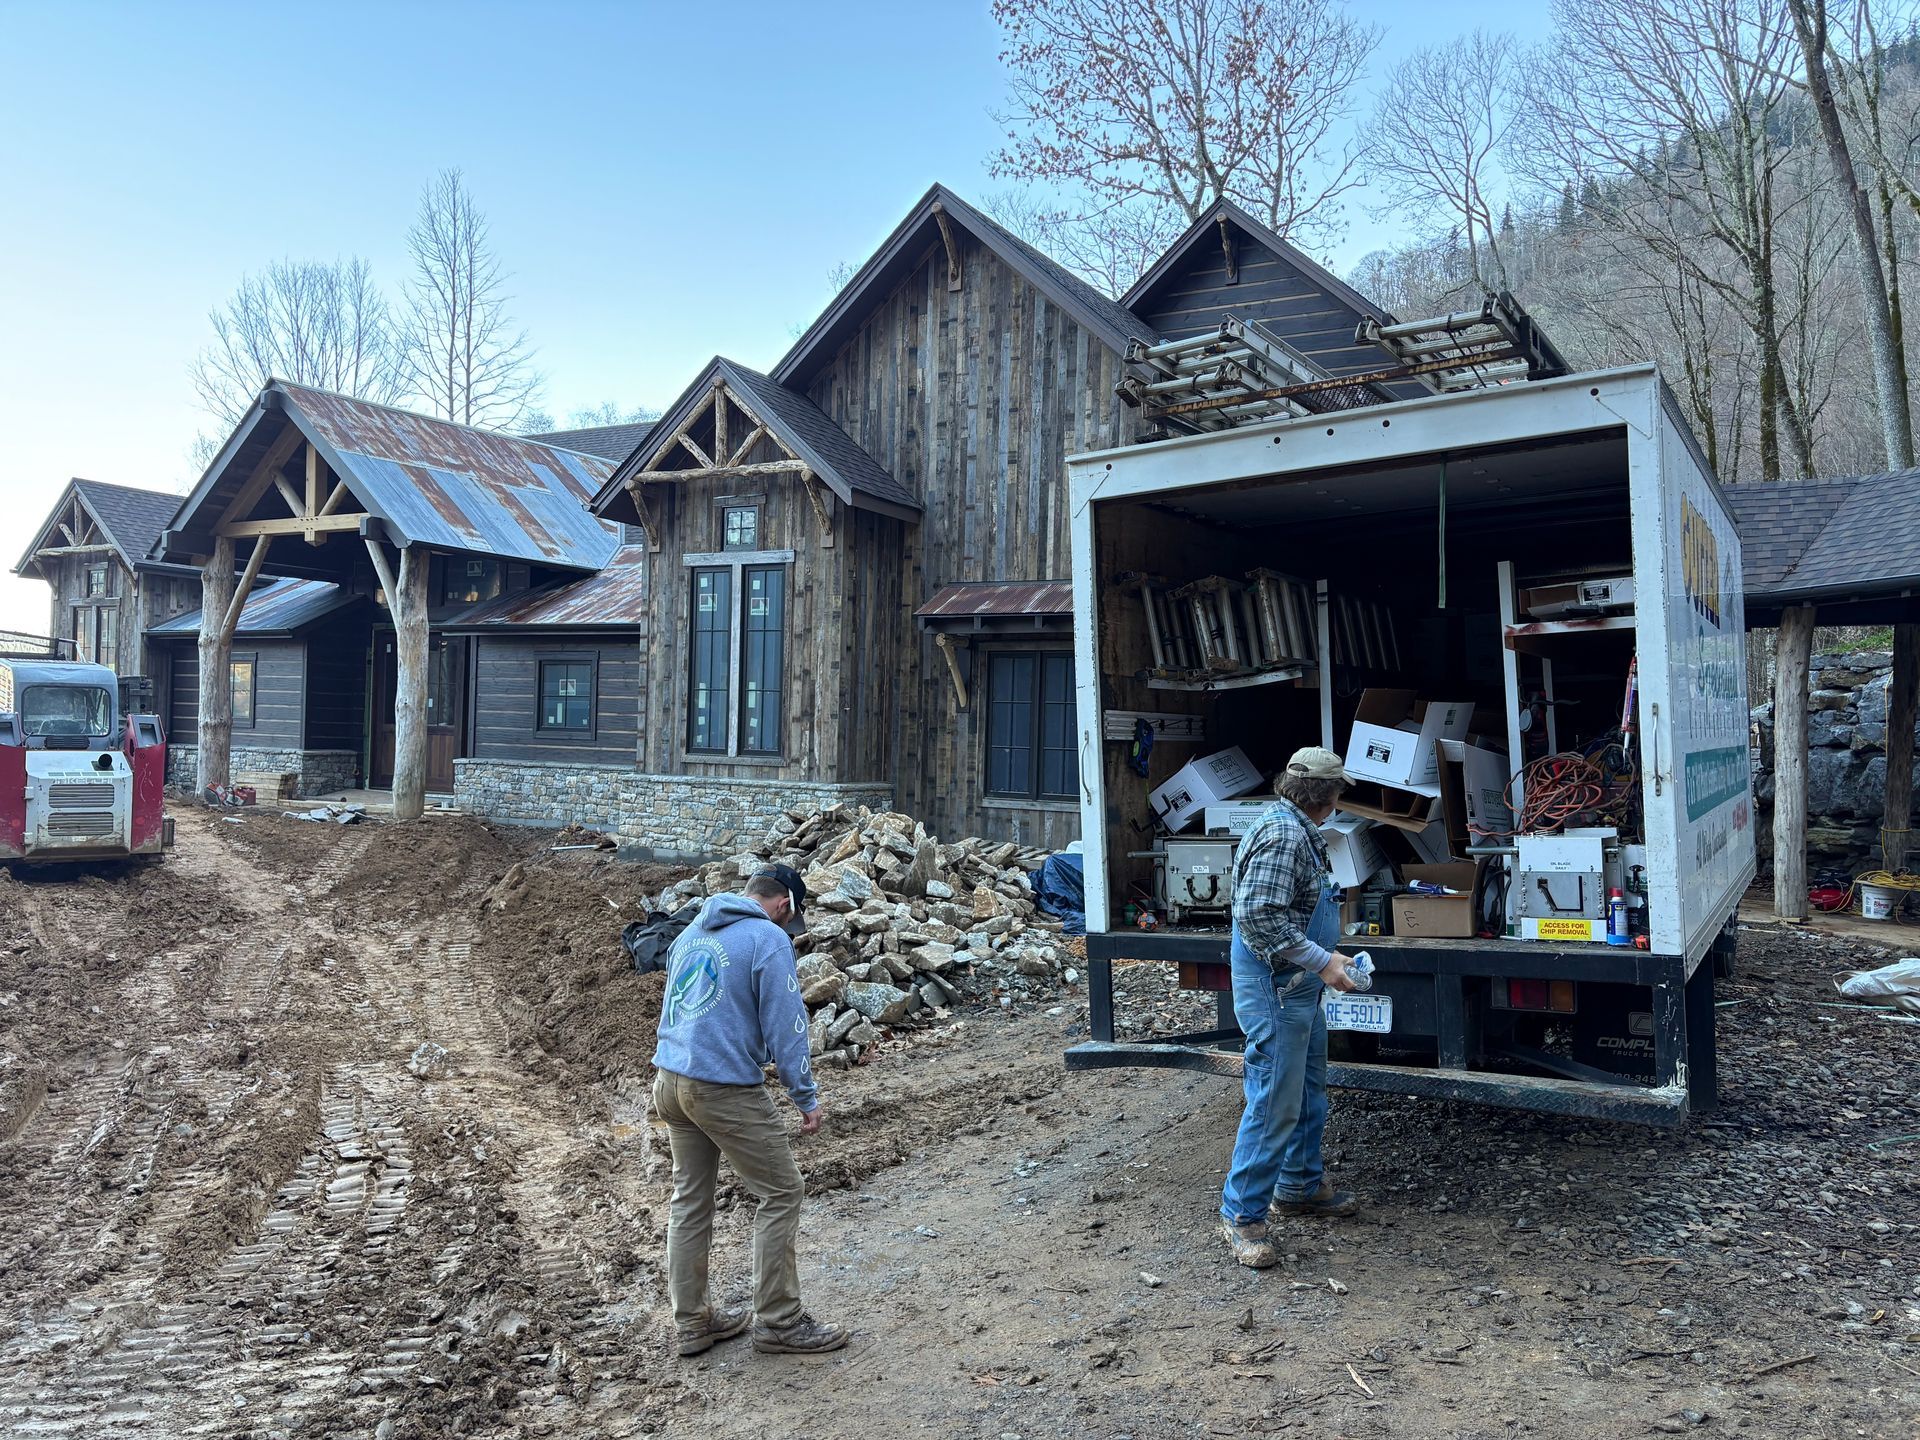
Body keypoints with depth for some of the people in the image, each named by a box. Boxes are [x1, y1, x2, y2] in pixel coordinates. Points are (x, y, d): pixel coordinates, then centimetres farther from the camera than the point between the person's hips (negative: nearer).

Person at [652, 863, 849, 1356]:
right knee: (782, 1192, 4)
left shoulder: (692, 931, 13)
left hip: (669, 1081, 8)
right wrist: (807, 1098, -6)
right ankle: (778, 1321, 10)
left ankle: (691, 1321, 25)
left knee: (690, 1199, 17)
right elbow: (785, 1024, -13)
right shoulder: (769, 939, -11)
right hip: (726, 1091, -8)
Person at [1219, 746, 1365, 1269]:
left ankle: (1301, 1185, 36)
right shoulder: (1282, 834, -21)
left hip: (1299, 986, 11)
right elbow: (1258, 917, -28)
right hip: (1275, 989, -11)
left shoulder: (1297, 830, 13)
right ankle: (1242, 1214, 4)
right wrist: (1322, 961, -25)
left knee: (1310, 1090, 21)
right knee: (1275, 1103, -6)